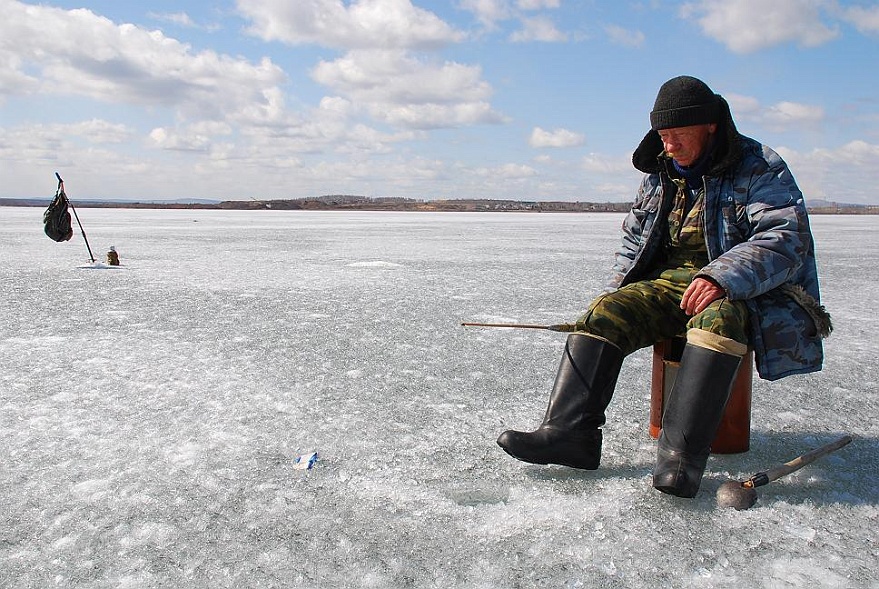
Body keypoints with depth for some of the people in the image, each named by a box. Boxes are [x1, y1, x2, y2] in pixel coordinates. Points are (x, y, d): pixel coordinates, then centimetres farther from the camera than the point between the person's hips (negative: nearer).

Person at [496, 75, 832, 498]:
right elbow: (634, 240, 21)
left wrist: (721, 278, -33)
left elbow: (785, 239, -18)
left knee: (718, 318, -39)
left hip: (736, 292, -5)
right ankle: (568, 431, -28)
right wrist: (616, 292, 5)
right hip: (668, 282, 5)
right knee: (606, 312, -19)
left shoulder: (759, 170, -5)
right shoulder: (659, 172, 14)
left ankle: (680, 454, -44)